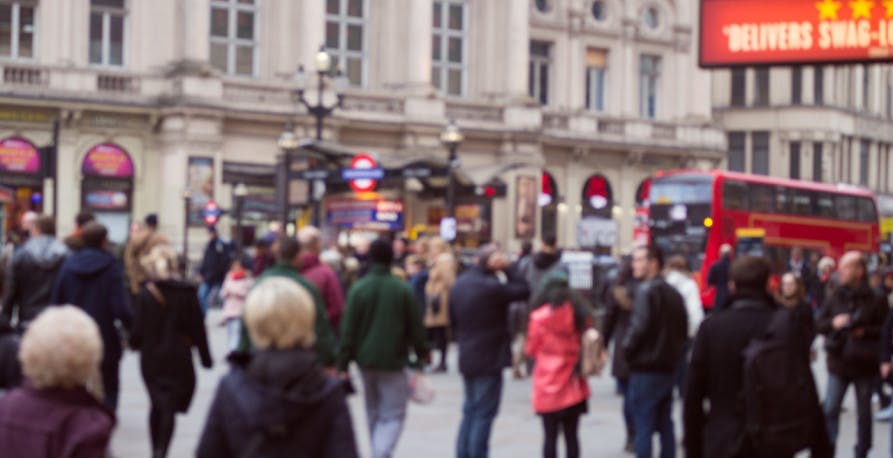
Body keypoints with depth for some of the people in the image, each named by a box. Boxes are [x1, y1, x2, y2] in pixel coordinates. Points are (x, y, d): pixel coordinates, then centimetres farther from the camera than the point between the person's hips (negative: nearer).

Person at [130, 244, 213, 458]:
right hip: (178, 359, -1)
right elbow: (197, 327, -2)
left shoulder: (145, 293, -6)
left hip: (151, 358, 1)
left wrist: (134, 343, 16)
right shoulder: (187, 293, -5)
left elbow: (138, 328, -6)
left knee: (156, 405, 17)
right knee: (170, 407, 1)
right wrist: (205, 357, 8)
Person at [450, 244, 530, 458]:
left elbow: (453, 319, 14)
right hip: (489, 359, -8)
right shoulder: (491, 286, -20)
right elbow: (523, 291, -16)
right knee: (484, 413, -2)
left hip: (467, 358, 8)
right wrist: (507, 269, -12)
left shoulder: (459, 284, 7)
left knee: (470, 410, 18)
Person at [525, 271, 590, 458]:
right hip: (573, 386, 3)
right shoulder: (579, 315, -1)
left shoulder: (539, 317, -10)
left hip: (548, 386, -3)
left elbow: (531, 349, 0)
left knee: (550, 435, 2)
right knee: (571, 434, 9)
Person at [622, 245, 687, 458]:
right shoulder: (673, 293, 12)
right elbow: (684, 330, 15)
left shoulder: (646, 291, -14)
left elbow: (639, 327, -20)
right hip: (668, 367, 8)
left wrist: (627, 349, -5)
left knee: (643, 426, -4)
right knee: (665, 424, 15)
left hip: (645, 370, -8)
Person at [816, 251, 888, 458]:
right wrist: (833, 323, -14)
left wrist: (865, 332, -22)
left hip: (865, 365, -2)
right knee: (830, 410, -2)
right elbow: (819, 325, 6)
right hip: (838, 363, 2)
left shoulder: (875, 300, -7)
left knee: (863, 413, 10)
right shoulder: (835, 297, 4)